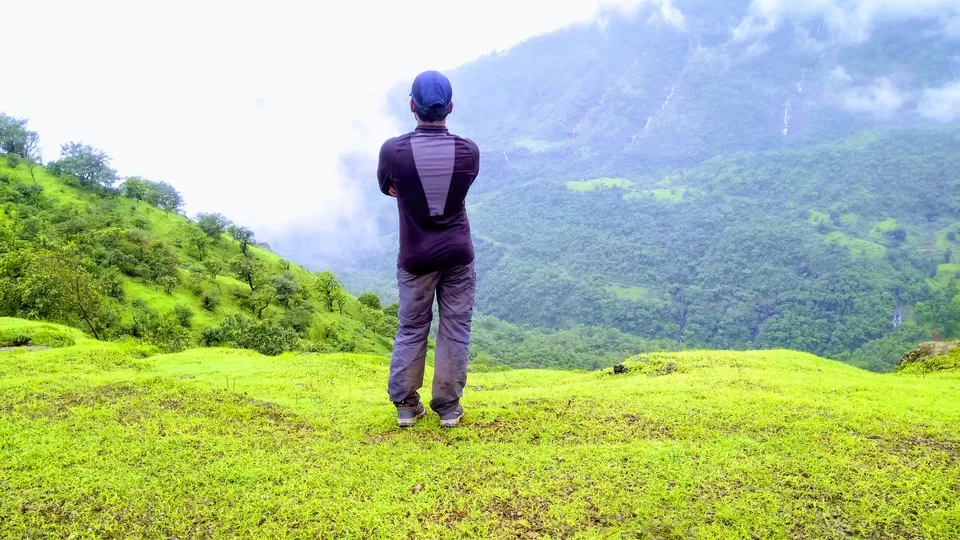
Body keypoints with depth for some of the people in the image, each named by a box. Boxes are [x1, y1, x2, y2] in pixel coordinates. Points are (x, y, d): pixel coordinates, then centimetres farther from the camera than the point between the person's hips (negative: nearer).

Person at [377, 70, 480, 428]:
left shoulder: (393, 150, -14)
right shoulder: (469, 151, -9)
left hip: (415, 257, 0)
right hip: (457, 254, 1)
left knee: (411, 329, 14)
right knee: (455, 331, 9)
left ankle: (406, 406, 21)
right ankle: (449, 407, 17)